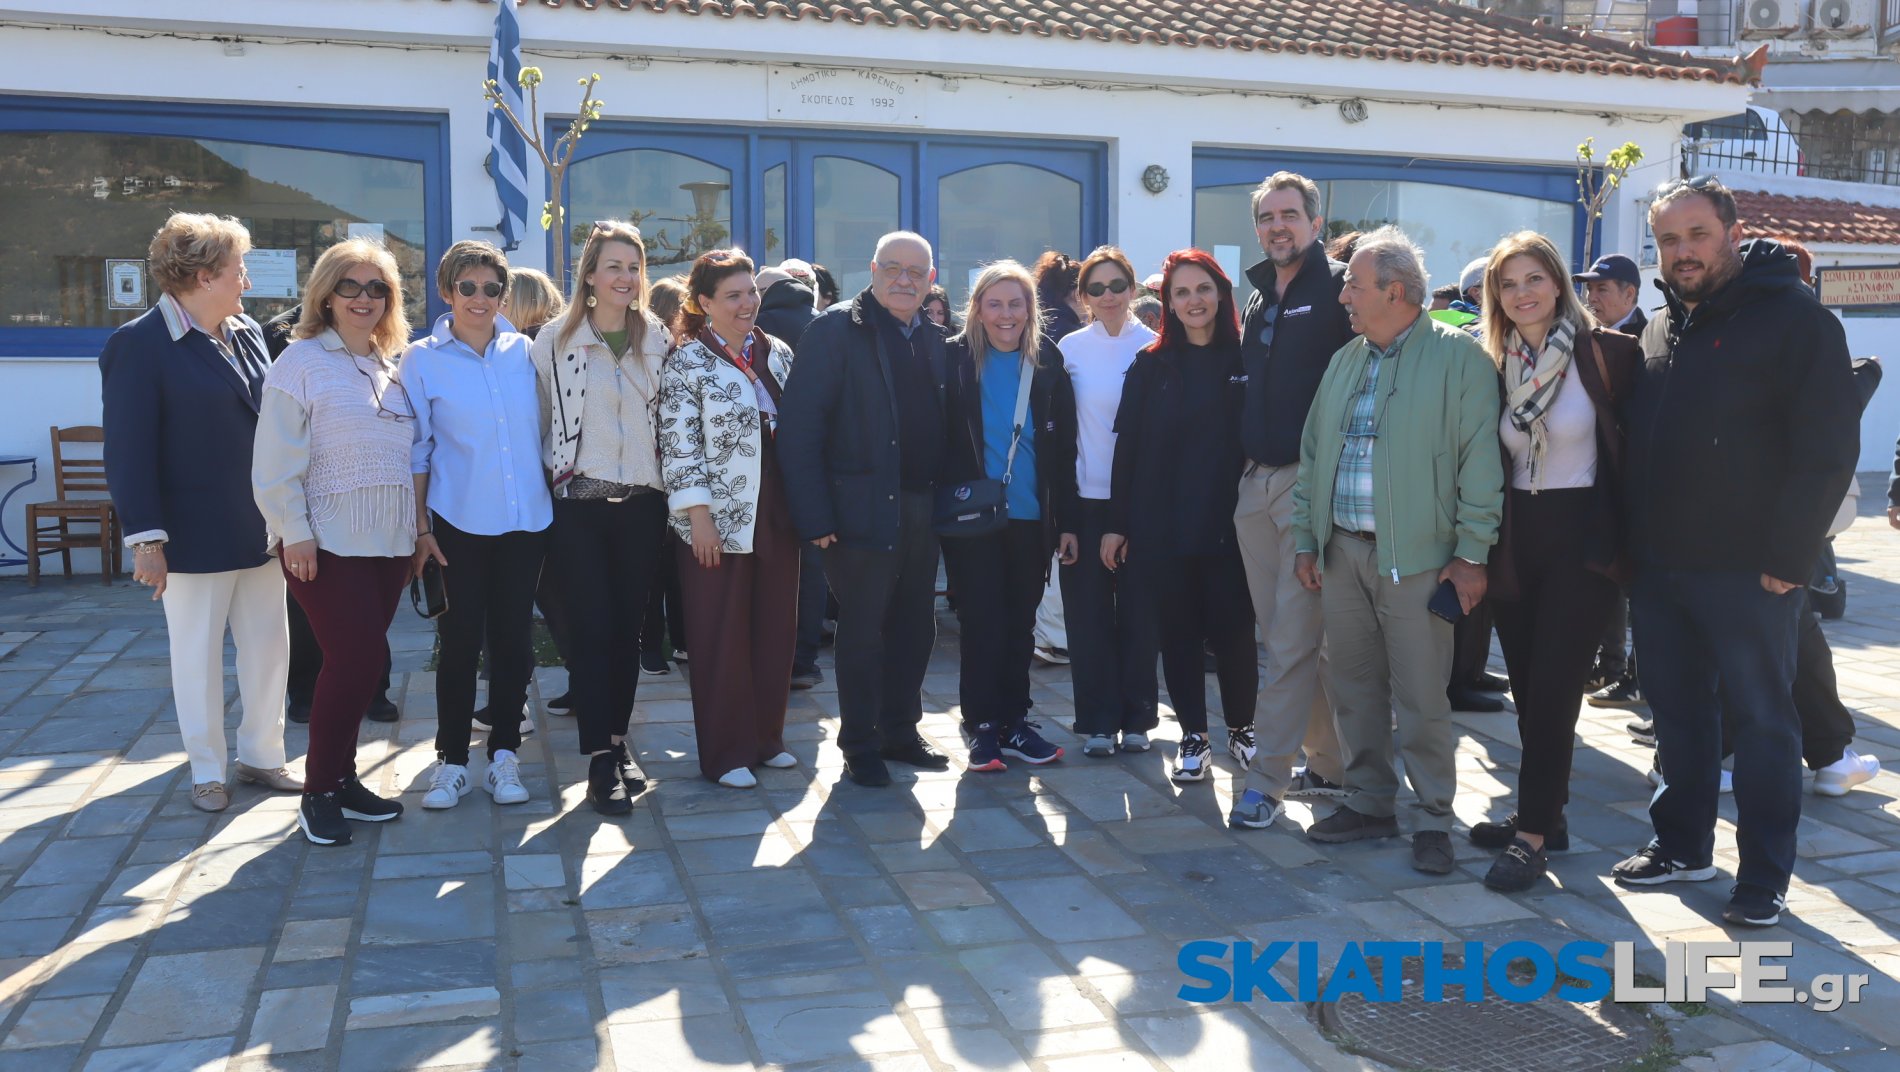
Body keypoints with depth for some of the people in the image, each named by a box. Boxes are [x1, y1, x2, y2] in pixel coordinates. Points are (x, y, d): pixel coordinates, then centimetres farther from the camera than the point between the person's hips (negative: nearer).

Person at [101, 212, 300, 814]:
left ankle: (262, 756, 28)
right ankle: (207, 772, 23)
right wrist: (146, 538, -17)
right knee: (198, 657, 8)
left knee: (270, 647, 12)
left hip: (260, 531, 6)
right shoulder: (138, 345, -12)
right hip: (195, 538, -6)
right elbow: (129, 450, -14)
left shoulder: (247, 332, 7)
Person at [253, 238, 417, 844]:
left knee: (362, 660, 9)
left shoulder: (393, 367, 12)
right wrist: (294, 533, -14)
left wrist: (418, 526, 12)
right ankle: (319, 792, 6)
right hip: (326, 543, -6)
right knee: (357, 657, -10)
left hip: (388, 542, 6)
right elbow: (276, 461, -10)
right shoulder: (302, 361, -5)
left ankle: (342, 777, 23)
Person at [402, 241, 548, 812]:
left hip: (526, 520, 2)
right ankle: (452, 760, 15)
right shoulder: (423, 360, -1)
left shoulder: (524, 352, 4)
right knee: (460, 640, 2)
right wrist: (420, 526, -2)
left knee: (513, 637, 7)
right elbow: (416, 449, 1)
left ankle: (504, 755, 19)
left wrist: (555, 483, 7)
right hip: (458, 523, -2)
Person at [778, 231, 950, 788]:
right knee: (862, 630, 4)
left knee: (914, 627, 13)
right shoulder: (836, 329, -6)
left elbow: (947, 422, 14)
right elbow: (799, 425, -12)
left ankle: (900, 731, 28)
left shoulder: (935, 339, 12)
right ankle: (860, 744, 17)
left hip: (924, 508, 6)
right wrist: (815, 517, -17)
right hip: (863, 508, -6)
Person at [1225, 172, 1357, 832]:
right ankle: (1329, 764, 23)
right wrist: (1243, 465, 14)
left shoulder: (1339, 289, -5)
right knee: (1284, 635, 11)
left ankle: (1268, 778, 1)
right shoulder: (1258, 302, 18)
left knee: (1292, 640, -5)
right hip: (1256, 482, 8)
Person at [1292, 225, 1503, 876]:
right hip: (1340, 550, 6)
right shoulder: (1345, 362, 15)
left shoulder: (1459, 358, -4)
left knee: (1421, 695, -2)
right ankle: (1368, 802, 24)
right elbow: (1311, 454, 18)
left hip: (1414, 554, -6)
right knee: (1352, 685, 11)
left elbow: (1480, 461, -8)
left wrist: (1472, 553, -11)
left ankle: (1433, 818, 11)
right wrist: (1305, 539, 13)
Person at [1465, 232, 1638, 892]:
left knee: (1552, 688, -5)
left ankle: (1534, 833, 2)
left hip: (1582, 539, -5)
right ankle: (1544, 815, 23)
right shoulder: (1497, 366, 7)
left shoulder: (1605, 352, -7)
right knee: (1528, 688, 10)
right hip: (1515, 540, 5)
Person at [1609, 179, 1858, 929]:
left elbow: (1827, 451, -13)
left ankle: (1763, 878, 15)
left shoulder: (1794, 318, -8)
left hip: (1748, 572, -6)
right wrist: (1627, 542, 9)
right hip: (1659, 567, 6)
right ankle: (1683, 845, 30)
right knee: (1677, 712, 15)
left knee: (1761, 720, 4)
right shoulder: (1660, 329, 12)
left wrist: (1787, 558, -15)